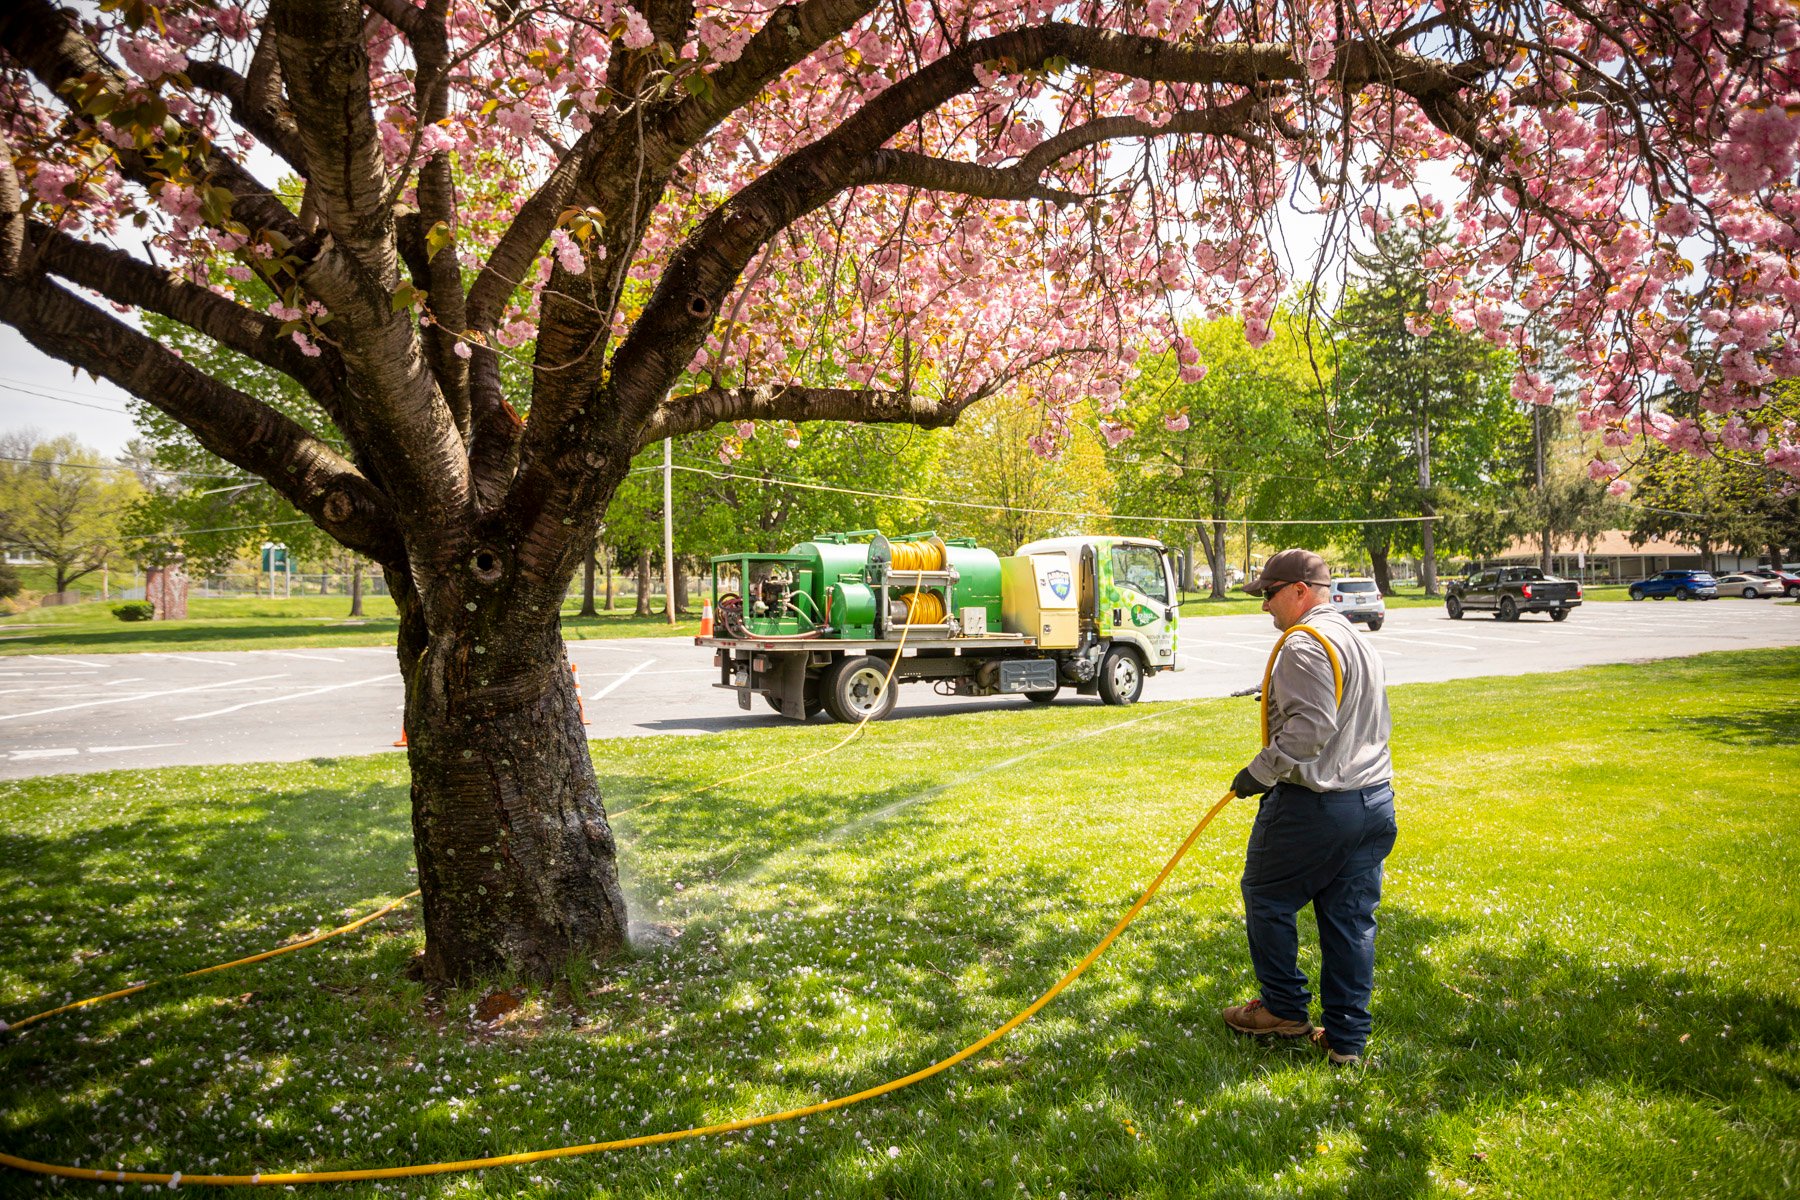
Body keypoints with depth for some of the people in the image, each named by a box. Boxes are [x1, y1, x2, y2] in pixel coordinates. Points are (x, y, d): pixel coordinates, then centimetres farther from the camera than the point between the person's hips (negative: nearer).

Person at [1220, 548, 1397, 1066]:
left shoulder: (1306, 645, -15)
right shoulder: (1360, 641, 17)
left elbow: (1310, 726, -25)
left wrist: (1259, 772, -17)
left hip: (1315, 805, -9)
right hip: (1375, 801, 9)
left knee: (1266, 897, 10)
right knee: (1351, 917, 11)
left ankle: (1284, 1008, 21)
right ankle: (1347, 1038, 16)